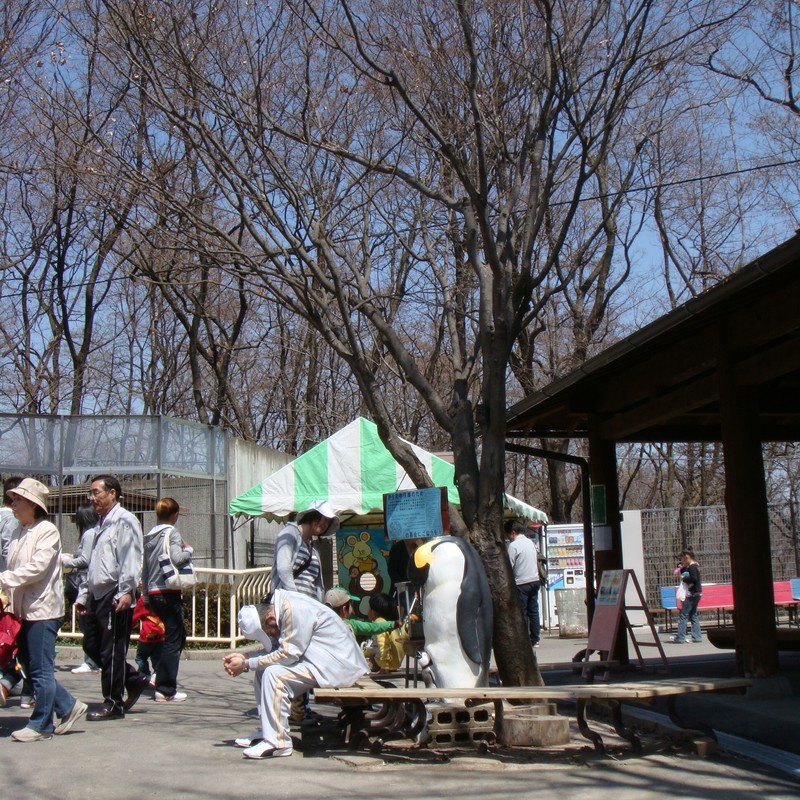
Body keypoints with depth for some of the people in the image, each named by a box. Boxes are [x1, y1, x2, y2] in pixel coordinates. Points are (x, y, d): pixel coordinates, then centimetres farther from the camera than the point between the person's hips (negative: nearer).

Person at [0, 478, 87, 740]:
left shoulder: (47, 531, -10)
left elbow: (36, 568, -19)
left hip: (43, 609, -8)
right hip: (23, 609, 8)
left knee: (41, 670, -1)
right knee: (31, 668, 12)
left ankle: (40, 724, 9)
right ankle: (68, 707, 23)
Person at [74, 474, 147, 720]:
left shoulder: (124, 521, -8)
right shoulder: (101, 525, 21)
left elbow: (132, 559, -17)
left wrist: (126, 591, -24)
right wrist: (83, 595, 23)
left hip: (115, 596, -10)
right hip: (98, 595, 10)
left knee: (112, 650, -4)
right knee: (91, 645, 11)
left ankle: (113, 703, 6)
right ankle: (135, 680, 23)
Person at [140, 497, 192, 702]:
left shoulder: (149, 536, 14)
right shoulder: (172, 532, -8)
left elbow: (144, 569, 16)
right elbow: (176, 558, -24)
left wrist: (146, 595, 22)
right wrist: (188, 549, -4)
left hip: (153, 593, 8)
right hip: (169, 592, -8)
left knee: (178, 636, 19)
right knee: (173, 640, -3)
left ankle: (162, 677, 18)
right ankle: (165, 690, -4)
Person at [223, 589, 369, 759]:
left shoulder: (294, 610, -22)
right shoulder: (282, 606, 6)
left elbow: (287, 654, -21)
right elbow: (275, 649, 13)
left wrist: (247, 664, -13)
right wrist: (244, 657, 0)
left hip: (337, 665, -11)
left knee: (274, 674, -22)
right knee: (264, 668, 7)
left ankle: (277, 742, -17)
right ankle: (267, 731, 12)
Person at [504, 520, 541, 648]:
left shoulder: (513, 545, -11)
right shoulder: (530, 542, 12)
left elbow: (509, 566, -12)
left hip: (521, 583, -7)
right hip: (535, 580, 7)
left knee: (521, 613, -3)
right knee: (534, 611, 9)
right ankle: (535, 640, 11)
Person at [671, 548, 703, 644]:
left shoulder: (692, 567, -15)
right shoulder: (695, 565, 14)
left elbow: (694, 579, -28)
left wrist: (684, 579, -15)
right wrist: (681, 568, 8)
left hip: (692, 594, -10)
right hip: (697, 593, 10)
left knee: (683, 615, -7)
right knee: (693, 615, 13)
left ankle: (680, 637, -7)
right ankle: (697, 636, 13)